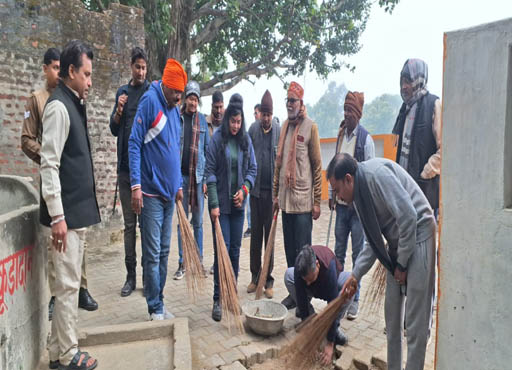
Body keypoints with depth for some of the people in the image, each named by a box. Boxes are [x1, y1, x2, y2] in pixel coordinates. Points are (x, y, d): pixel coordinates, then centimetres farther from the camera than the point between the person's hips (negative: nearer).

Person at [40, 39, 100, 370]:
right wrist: (57, 216, -20)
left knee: (71, 282, 16)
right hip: (66, 212, -9)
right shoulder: (59, 106, -12)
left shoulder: (74, 105, 15)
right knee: (68, 284, 2)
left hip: (79, 209, 9)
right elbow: (49, 164, -19)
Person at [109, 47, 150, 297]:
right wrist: (119, 111, -5)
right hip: (125, 168, 4)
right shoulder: (122, 92, 14)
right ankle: (130, 276, 17)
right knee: (129, 224, 8)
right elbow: (114, 130, 12)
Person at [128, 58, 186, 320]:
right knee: (152, 254, 0)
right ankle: (155, 309, 14)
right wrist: (136, 185, -19)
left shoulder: (175, 109, 14)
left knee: (164, 252, 13)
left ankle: (159, 305, 26)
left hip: (169, 192, 8)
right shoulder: (149, 101, -8)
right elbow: (134, 144, -13)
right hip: (151, 192, -7)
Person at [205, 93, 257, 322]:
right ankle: (218, 299, 7)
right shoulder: (217, 138, -6)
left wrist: (244, 189, -9)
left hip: (238, 202, 4)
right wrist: (214, 204, -14)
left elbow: (252, 168, 9)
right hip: (221, 203, -4)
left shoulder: (246, 140, 5)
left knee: (235, 250, 10)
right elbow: (210, 172, -9)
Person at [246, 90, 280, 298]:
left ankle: (268, 280, 15)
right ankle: (255, 276, 21)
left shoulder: (279, 131, -1)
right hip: (255, 189, 2)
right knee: (255, 234, 9)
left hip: (272, 191, -2)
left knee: (270, 235, 5)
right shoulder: (253, 129, 5)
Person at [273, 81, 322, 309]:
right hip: (285, 198, 6)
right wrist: (276, 194, 14)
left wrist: (317, 202, -9)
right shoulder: (285, 126, 13)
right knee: (289, 249, 13)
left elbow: (317, 166, -7)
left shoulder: (310, 126, -5)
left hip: (303, 200, -6)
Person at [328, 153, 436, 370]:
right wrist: (355, 276, 10)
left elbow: (408, 215, -24)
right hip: (397, 243, 9)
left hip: (417, 237, -9)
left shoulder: (376, 173, -20)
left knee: (415, 319, -2)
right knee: (392, 313, 15)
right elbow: (373, 242, 14)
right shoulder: (358, 195, 7)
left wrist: (402, 264, -15)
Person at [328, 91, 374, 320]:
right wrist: (331, 194, 12)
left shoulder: (366, 139, -7)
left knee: (358, 253, 4)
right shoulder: (340, 136, 11)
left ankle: (354, 299, 15)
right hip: (342, 203, 6)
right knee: (339, 251, 13)